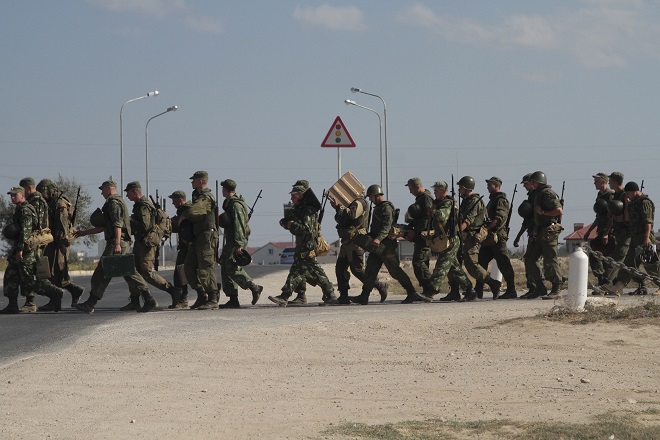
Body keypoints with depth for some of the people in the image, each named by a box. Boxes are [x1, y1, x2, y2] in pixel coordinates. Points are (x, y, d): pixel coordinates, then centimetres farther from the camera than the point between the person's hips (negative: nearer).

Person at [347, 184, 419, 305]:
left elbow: (387, 226, -25)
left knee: (395, 270, -8)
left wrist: (379, 238, -37)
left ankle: (412, 293, -3)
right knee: (370, 270, 6)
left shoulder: (386, 207, -12)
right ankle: (364, 297, 6)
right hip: (377, 246, 10)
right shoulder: (378, 208, 20)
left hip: (385, 245, -10)